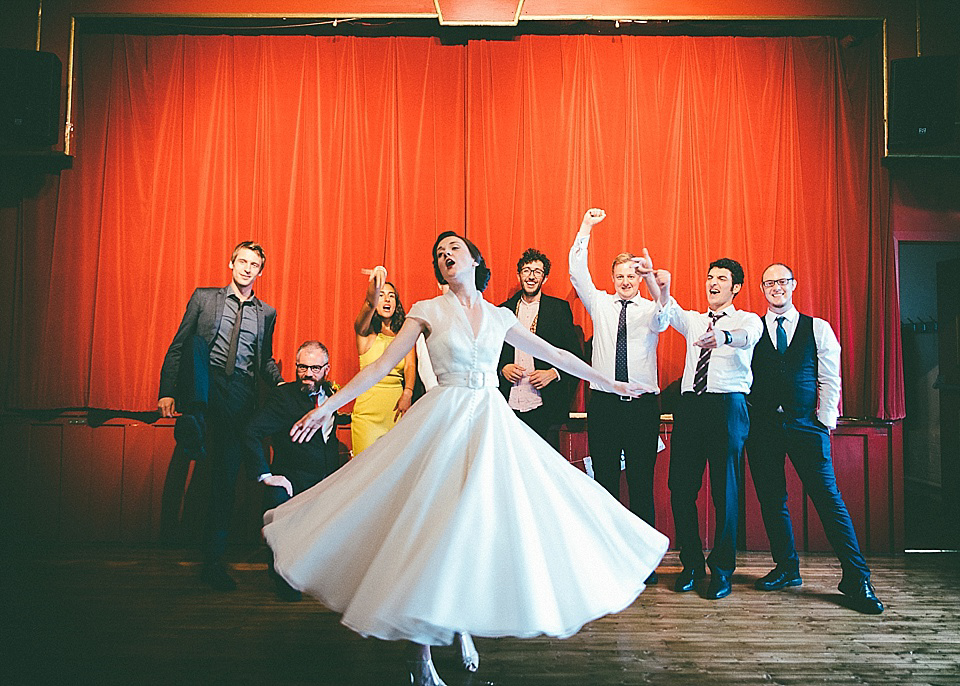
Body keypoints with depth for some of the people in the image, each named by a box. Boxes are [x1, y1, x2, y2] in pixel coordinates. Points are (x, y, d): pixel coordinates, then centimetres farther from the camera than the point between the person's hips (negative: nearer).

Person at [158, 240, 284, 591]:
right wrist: (167, 391, -4)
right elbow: (177, 346, 7)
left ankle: (213, 559, 2)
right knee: (198, 342, -31)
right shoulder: (204, 297, 11)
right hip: (202, 384, 0)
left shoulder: (266, 313, 16)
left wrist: (279, 382, 1)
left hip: (239, 394, 0)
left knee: (226, 474, -4)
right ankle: (195, 417, -34)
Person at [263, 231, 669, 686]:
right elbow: (382, 365, -1)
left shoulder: (500, 317, 11)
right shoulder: (428, 311, 3)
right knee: (433, 521, -5)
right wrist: (329, 406, -7)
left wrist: (610, 384, 19)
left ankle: (462, 626, 23)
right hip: (444, 422, -3)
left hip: (493, 425, 3)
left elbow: (554, 355, 16)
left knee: (487, 521, 2)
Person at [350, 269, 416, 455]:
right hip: (368, 408, -2)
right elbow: (370, 305, -18)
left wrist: (407, 393, -22)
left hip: (397, 406, 3)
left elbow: (410, 365, -3)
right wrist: (375, 280, -39)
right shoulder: (366, 332, 2)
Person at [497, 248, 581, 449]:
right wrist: (502, 368, -2)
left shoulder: (559, 308, 5)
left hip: (544, 409, -2)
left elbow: (576, 355, 4)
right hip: (510, 406, 2)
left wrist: (553, 373, -11)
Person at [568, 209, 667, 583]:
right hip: (604, 402, 1)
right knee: (605, 481, 6)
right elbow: (577, 271, 2)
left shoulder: (651, 309, 6)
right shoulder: (599, 304, 11)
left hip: (643, 403, -1)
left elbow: (665, 317, -17)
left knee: (642, 483, 3)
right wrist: (586, 228, -4)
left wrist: (651, 278, -34)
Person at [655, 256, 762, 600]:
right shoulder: (693, 320, 21)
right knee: (680, 485, 2)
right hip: (690, 404, 4)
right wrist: (663, 289, -22)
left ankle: (722, 568, 12)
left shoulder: (747, 320, 9)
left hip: (728, 404, -3)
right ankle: (691, 563, 17)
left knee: (725, 488, -2)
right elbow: (670, 313, 0)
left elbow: (748, 337, -16)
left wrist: (723, 336, -39)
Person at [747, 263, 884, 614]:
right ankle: (787, 569, 21)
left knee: (829, 499, -6)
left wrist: (824, 422, -3)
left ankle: (856, 578, 2)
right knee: (771, 501, 6)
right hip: (762, 426, 1)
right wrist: (746, 419, -1)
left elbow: (830, 379, 5)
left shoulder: (818, 329, 8)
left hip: (806, 426, -1)